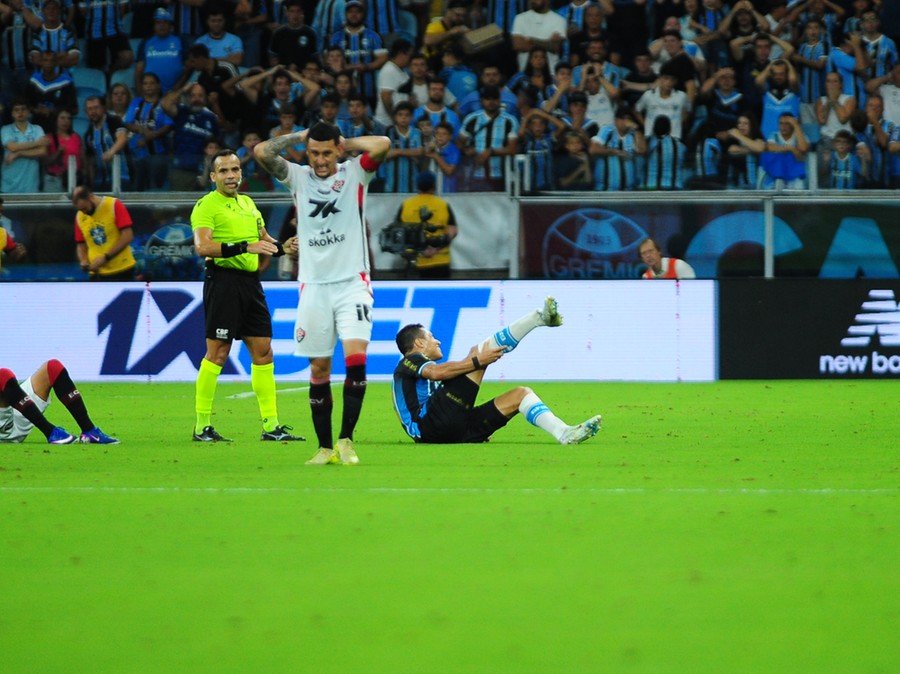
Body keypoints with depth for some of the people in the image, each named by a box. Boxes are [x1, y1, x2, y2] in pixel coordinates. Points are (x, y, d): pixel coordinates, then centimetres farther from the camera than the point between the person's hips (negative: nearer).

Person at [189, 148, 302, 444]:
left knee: (263, 351, 6)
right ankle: (202, 426, 0)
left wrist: (283, 247, 6)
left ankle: (271, 425, 10)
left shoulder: (248, 204, 19)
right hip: (223, 280, -8)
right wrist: (245, 247, -28)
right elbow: (202, 246, -21)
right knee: (217, 353, -6)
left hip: (251, 283, 8)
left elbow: (265, 240, 28)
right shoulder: (206, 206, -7)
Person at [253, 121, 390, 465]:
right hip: (313, 285, 2)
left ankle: (346, 439, -13)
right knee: (318, 368, 3)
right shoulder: (298, 177, 8)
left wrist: (345, 142, -1)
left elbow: (382, 145, -14)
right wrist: (298, 136, 4)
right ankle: (325, 447, 10)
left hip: (352, 282, -2)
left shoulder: (355, 173, 3)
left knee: (356, 357, -18)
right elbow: (261, 151, -5)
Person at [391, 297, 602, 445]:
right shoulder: (409, 362, 9)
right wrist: (477, 361, -16)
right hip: (429, 424, -9)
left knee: (520, 394, 7)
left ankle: (564, 434, -17)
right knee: (478, 351, -9)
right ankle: (539, 317, -17)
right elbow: (436, 372, -15)